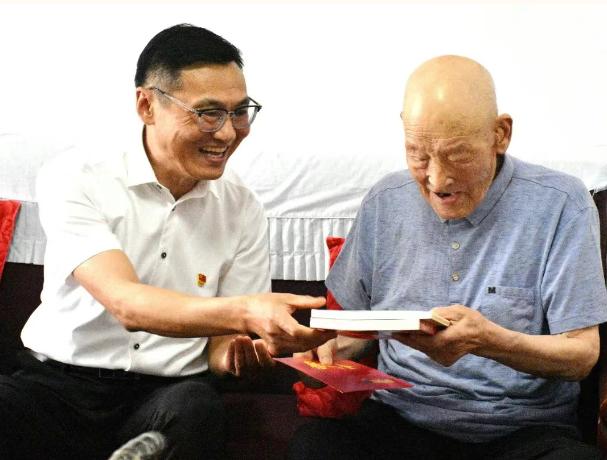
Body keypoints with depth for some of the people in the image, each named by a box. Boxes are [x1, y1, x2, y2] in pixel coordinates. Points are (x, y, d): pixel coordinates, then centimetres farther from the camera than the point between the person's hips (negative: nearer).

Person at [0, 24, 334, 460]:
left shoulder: (243, 210, 3)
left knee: (196, 410, -32)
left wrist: (236, 351, -20)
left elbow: (218, 338, 6)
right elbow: (126, 304, -21)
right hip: (58, 382, -2)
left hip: (168, 392, 2)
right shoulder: (75, 179, -7)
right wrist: (244, 312, -37)